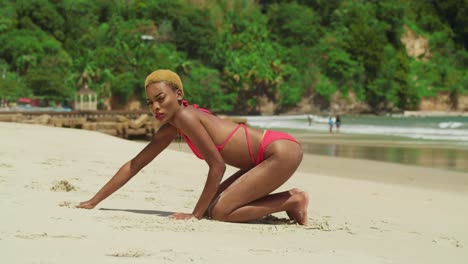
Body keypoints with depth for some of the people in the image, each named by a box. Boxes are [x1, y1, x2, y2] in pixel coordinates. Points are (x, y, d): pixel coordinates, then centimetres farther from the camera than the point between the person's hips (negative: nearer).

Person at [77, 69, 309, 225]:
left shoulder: (185, 116, -17)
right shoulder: (170, 128, 9)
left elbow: (217, 166, -16)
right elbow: (134, 165, 13)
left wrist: (196, 214, -12)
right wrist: (94, 201, 12)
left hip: (282, 151, -9)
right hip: (266, 156, 9)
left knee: (219, 211, -13)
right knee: (212, 206, 10)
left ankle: (292, 201, -2)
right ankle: (287, 199, 14)